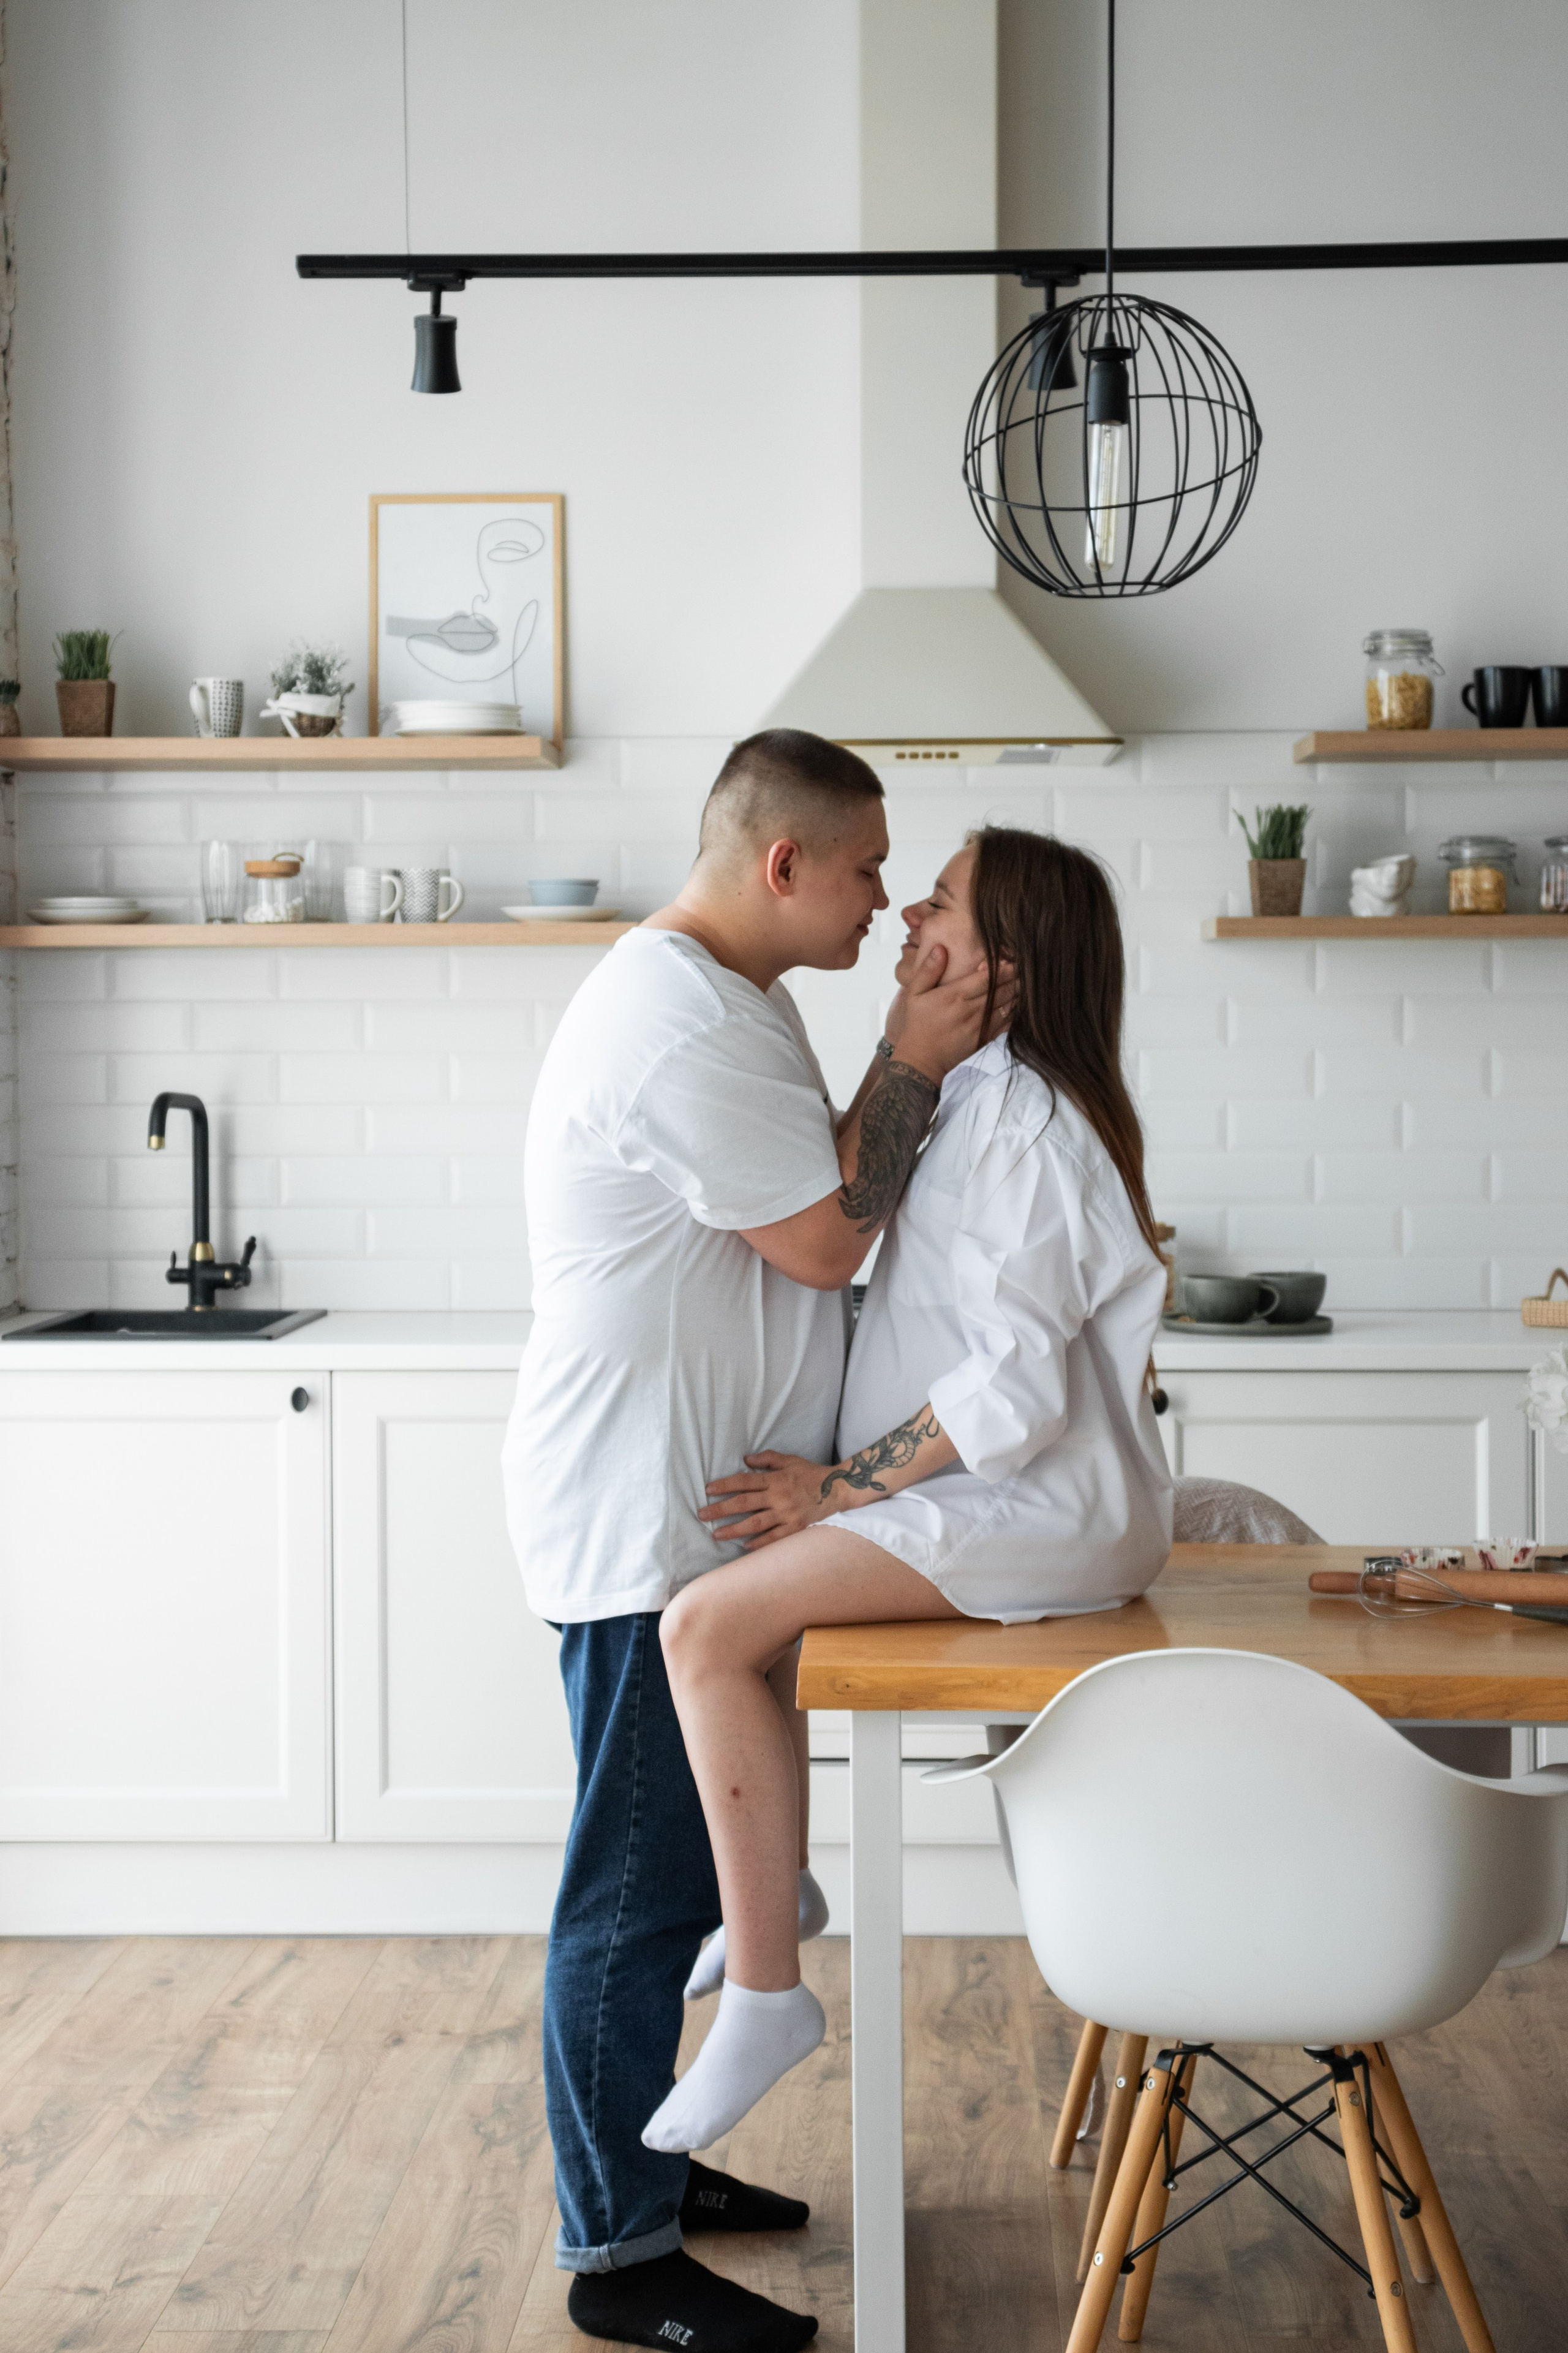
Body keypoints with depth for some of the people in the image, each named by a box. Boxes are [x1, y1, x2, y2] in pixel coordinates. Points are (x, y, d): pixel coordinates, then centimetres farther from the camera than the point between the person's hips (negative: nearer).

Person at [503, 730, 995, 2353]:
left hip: (690, 1515, 11)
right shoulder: (681, 1025, -22)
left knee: (669, 1876, 20)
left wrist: (916, 1068, 5)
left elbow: (810, 1204, 16)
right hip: (643, 1530, -11)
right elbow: (829, 1236, -19)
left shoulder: (722, 1001, 14)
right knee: (639, 1893, -1)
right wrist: (911, 1066, -10)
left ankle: (637, 2164, 34)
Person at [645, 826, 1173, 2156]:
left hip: (1044, 1509, -11)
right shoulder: (983, 1099, 14)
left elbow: (1017, 1387, -23)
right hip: (1006, 1492, 11)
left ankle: (764, 1991, -12)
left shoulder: (1023, 1123, -18)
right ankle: (766, 1879, 27)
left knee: (707, 1626, -19)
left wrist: (840, 1486, -18)